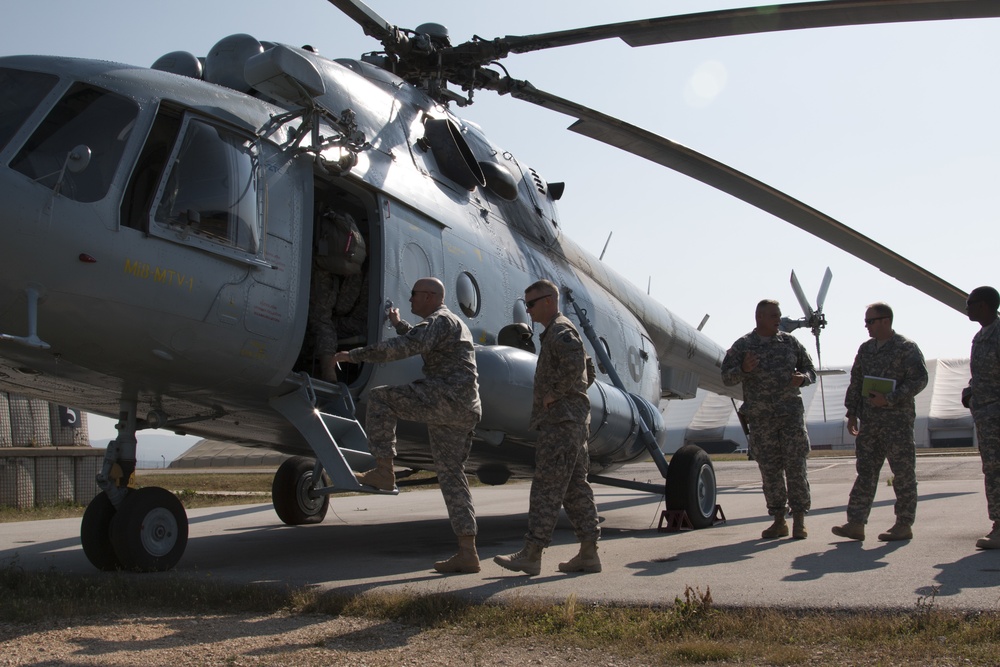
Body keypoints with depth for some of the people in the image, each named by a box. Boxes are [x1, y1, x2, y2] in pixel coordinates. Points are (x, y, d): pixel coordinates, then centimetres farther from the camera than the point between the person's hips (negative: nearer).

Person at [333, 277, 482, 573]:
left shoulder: (440, 321, -6)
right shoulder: (451, 324, 27)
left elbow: (403, 348, -21)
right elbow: (422, 344, 50)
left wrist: (356, 354, -17)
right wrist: (398, 324, 57)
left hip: (447, 399, -10)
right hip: (463, 412, 10)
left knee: (380, 398, -4)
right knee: (451, 476, 7)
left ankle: (383, 471, -2)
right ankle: (467, 553, 3)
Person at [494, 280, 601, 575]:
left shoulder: (560, 331, -9)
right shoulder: (556, 333, 24)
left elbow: (575, 362, -28)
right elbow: (587, 374, 30)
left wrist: (554, 394, -19)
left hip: (561, 420, -11)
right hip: (571, 420, 11)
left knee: (547, 487, -9)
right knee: (575, 487, 9)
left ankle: (531, 554, -8)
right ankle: (589, 553, 11)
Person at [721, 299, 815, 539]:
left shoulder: (790, 342, 9)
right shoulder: (742, 346, 3)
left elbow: (810, 370, 16)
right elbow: (727, 378, -4)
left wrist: (802, 378, -7)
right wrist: (743, 370, -24)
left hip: (791, 413, 1)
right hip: (760, 418, -1)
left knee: (796, 467, -4)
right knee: (770, 470, 4)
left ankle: (799, 521, 4)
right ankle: (778, 521, 12)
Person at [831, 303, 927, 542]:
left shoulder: (906, 348, -5)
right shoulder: (865, 349, 14)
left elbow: (919, 380, -12)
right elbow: (855, 382, 16)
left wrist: (889, 399, -19)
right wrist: (852, 413, 9)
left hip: (898, 421, -6)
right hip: (869, 421, 6)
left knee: (903, 473, 1)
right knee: (865, 471, 4)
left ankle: (904, 525, 9)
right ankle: (856, 524, 3)